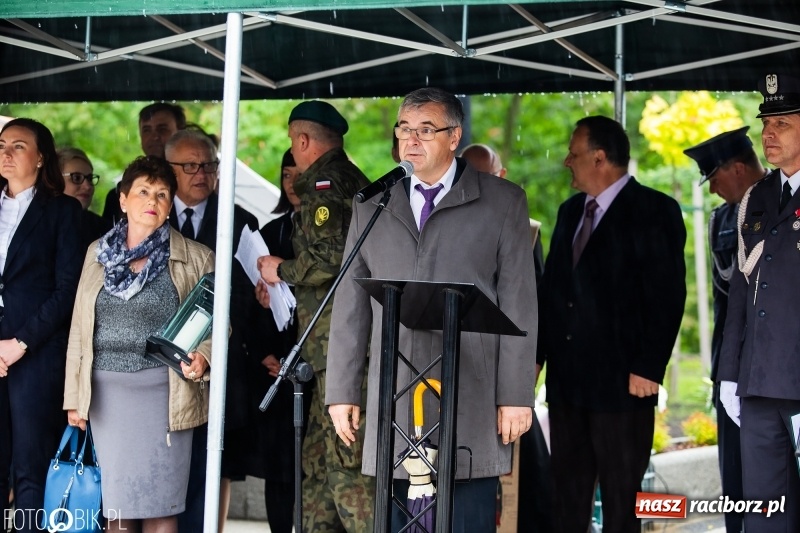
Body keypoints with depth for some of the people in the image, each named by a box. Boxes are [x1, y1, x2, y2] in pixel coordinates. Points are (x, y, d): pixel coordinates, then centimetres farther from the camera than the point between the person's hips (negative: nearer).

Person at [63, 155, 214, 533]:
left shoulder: (196, 259, 3)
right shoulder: (98, 253, 11)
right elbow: (80, 328, 12)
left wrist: (202, 360, -20)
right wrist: (74, 396, 9)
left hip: (163, 391, -3)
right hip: (107, 392, 3)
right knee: (115, 501, 5)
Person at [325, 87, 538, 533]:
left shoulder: (503, 202, 5)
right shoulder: (372, 207, 15)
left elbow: (519, 305, 0)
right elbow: (350, 307, 14)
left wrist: (516, 396, -6)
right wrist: (342, 392, 8)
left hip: (471, 401, -3)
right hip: (393, 400, 3)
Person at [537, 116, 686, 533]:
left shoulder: (653, 212, -8)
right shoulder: (570, 212, 15)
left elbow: (668, 295, -13)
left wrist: (649, 368, -18)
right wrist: (535, 353, 9)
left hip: (621, 380, -7)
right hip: (567, 378, 7)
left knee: (621, 495, 1)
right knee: (567, 491, 11)